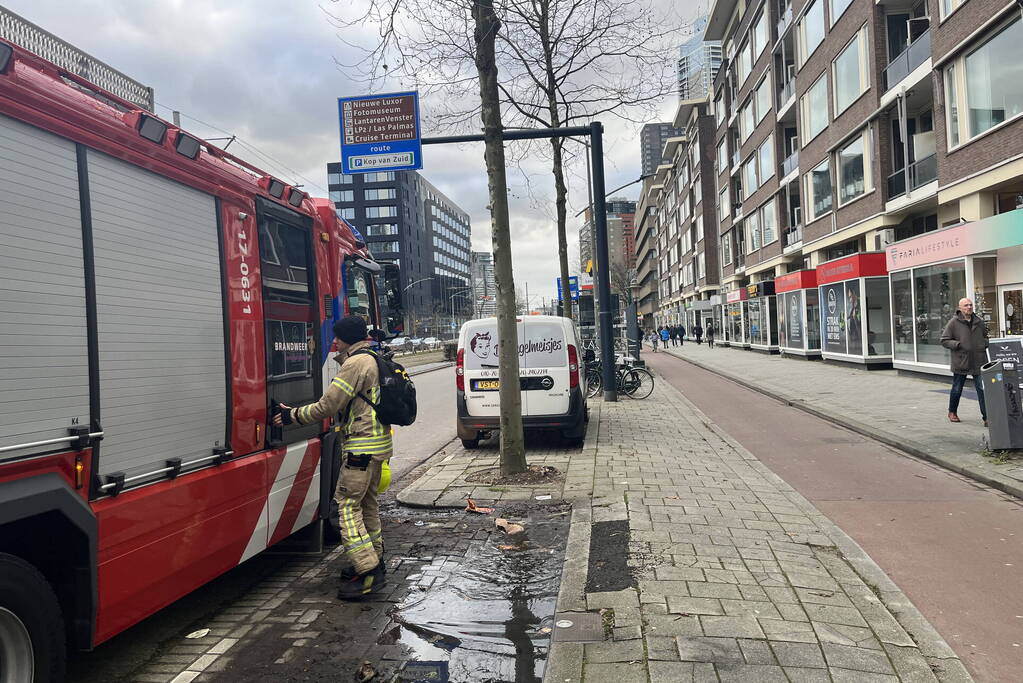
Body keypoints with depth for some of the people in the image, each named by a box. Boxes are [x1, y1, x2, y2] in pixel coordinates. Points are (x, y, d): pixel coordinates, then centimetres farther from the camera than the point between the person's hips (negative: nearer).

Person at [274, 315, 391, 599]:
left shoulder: (355, 363, -15)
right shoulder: (373, 360, 16)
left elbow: (327, 406, -14)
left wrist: (292, 415, -4)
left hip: (362, 446, -10)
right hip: (378, 444, 10)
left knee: (347, 504, -8)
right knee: (367, 502, 17)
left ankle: (368, 572, -10)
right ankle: (374, 561, 25)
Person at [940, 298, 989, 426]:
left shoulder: (980, 321, 8)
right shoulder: (954, 322, -4)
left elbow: (986, 337, 23)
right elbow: (944, 340, -4)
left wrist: (985, 343, 2)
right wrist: (958, 345, -17)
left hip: (978, 362, 2)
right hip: (960, 361, -2)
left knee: (983, 389, -3)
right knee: (957, 389, 12)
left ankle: (987, 417, 0)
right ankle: (952, 412, 31)